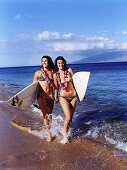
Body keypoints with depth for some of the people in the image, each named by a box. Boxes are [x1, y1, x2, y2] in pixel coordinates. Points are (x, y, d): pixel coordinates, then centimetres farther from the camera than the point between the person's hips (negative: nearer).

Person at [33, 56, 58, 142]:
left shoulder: (53, 73, 7)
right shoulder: (38, 73, 4)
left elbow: (56, 86, 8)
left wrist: (56, 96, 3)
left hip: (50, 96, 2)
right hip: (41, 96, -2)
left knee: (50, 114, 9)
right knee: (45, 113, -11)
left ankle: (49, 128, 30)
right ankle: (49, 133, -6)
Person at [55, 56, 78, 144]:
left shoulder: (69, 70, -1)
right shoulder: (56, 74, -1)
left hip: (73, 96, 2)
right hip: (63, 97, -2)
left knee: (70, 117, 6)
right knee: (68, 117, -14)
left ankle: (67, 132, 26)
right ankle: (65, 136, 4)